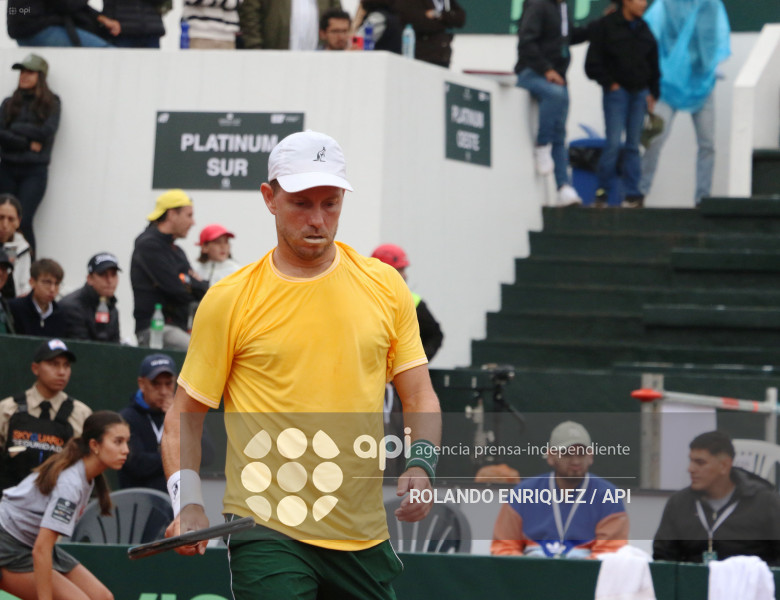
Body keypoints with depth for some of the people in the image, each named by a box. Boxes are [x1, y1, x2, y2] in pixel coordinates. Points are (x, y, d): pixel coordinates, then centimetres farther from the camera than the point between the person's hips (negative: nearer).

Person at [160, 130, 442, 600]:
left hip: (364, 536, 4)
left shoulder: (385, 286, 7)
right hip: (268, 532, -4)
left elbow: (419, 394, 11)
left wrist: (421, 465, -8)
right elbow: (186, 413, 4)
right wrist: (188, 503, -11)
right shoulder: (229, 301, -1)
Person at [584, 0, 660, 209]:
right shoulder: (605, 26, -4)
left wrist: (653, 93, 11)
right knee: (614, 142, -13)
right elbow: (593, 64, -4)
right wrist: (609, 83, -9)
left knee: (633, 144, 4)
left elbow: (654, 65, 18)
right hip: (616, 90, -5)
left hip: (639, 92, 5)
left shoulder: (644, 29, 12)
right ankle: (602, 190, -2)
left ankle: (632, 193, 6)